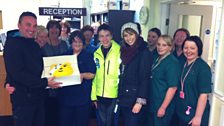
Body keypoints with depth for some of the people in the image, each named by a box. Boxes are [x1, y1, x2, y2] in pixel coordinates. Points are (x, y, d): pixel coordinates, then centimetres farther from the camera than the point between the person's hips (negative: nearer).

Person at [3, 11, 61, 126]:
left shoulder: (34, 44, 12)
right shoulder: (12, 44, -14)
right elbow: (17, 74, -23)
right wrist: (44, 82, -23)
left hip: (38, 95, 8)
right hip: (23, 98, -8)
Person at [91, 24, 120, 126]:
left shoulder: (120, 51, -9)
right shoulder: (96, 53, 6)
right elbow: (95, 75, 9)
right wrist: (93, 95, 9)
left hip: (114, 95, -5)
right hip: (100, 95, 5)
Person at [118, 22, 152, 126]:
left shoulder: (145, 53, -10)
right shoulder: (124, 52, 10)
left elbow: (145, 78, -14)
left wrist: (140, 101, -19)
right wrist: (118, 96, 10)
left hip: (135, 99, -6)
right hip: (123, 98, 6)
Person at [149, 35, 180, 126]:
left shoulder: (172, 62, -16)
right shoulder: (157, 60, 8)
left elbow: (173, 87, -19)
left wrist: (163, 107, -19)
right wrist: (150, 101, 11)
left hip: (163, 105, -7)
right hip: (153, 103, 7)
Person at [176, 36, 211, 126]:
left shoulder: (203, 67, -14)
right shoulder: (183, 65, 6)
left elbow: (204, 94, -18)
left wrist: (198, 117, -19)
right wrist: (178, 108, 8)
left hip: (194, 115, -6)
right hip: (182, 113, 6)